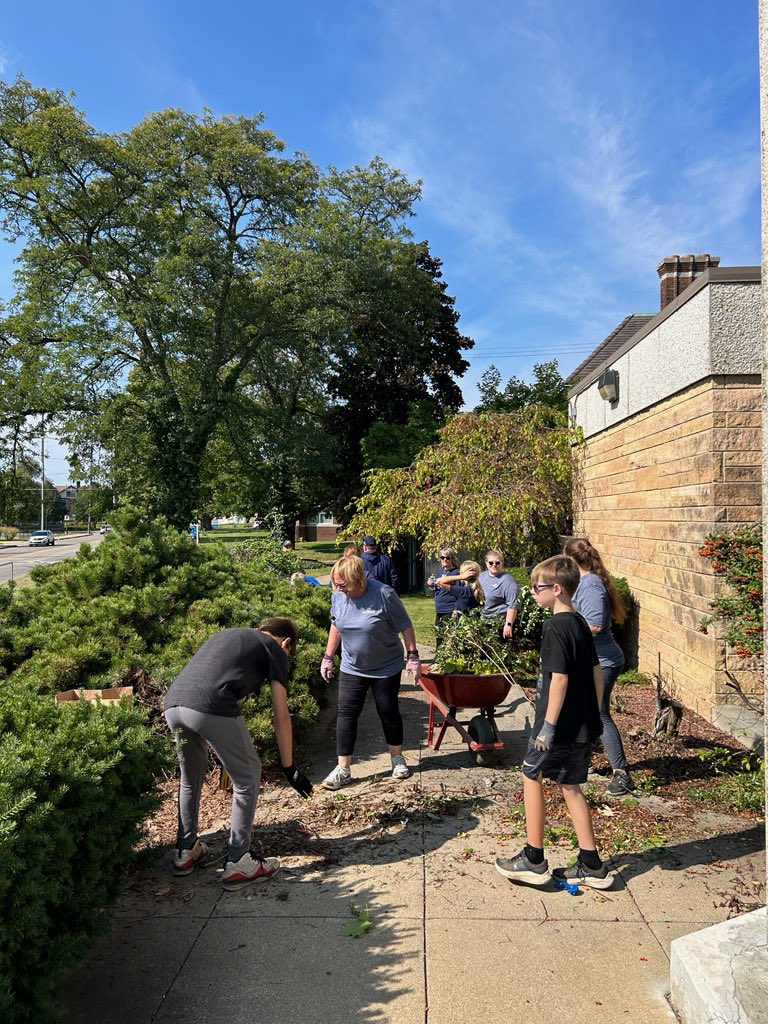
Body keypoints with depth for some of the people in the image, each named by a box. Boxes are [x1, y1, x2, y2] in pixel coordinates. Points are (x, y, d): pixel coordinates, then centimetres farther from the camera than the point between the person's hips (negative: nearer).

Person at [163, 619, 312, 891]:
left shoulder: (226, 634, 35)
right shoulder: (275, 650, 16)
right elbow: (281, 716, 12)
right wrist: (289, 768, 20)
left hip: (173, 703, 7)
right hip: (211, 709, -7)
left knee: (191, 777, 30)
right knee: (247, 778, 13)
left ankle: (185, 852, 40)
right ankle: (237, 864, 17)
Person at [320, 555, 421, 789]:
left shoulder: (384, 595, -23)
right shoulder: (338, 595, -9)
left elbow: (405, 626, -13)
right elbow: (336, 626, 8)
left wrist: (413, 656, -12)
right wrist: (328, 657, 10)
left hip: (386, 668, -3)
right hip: (352, 668, 3)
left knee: (388, 712, 9)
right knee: (346, 714, -1)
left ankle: (397, 758, 31)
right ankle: (343, 769, 9)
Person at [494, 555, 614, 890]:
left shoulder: (555, 627, -18)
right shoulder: (580, 624, 9)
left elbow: (559, 678, -22)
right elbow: (597, 672, 13)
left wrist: (548, 725, -19)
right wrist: (594, 716, 19)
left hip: (560, 726, -8)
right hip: (584, 725, 8)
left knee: (531, 776, 8)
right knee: (570, 787, 16)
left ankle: (534, 860, 16)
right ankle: (592, 867, 21)